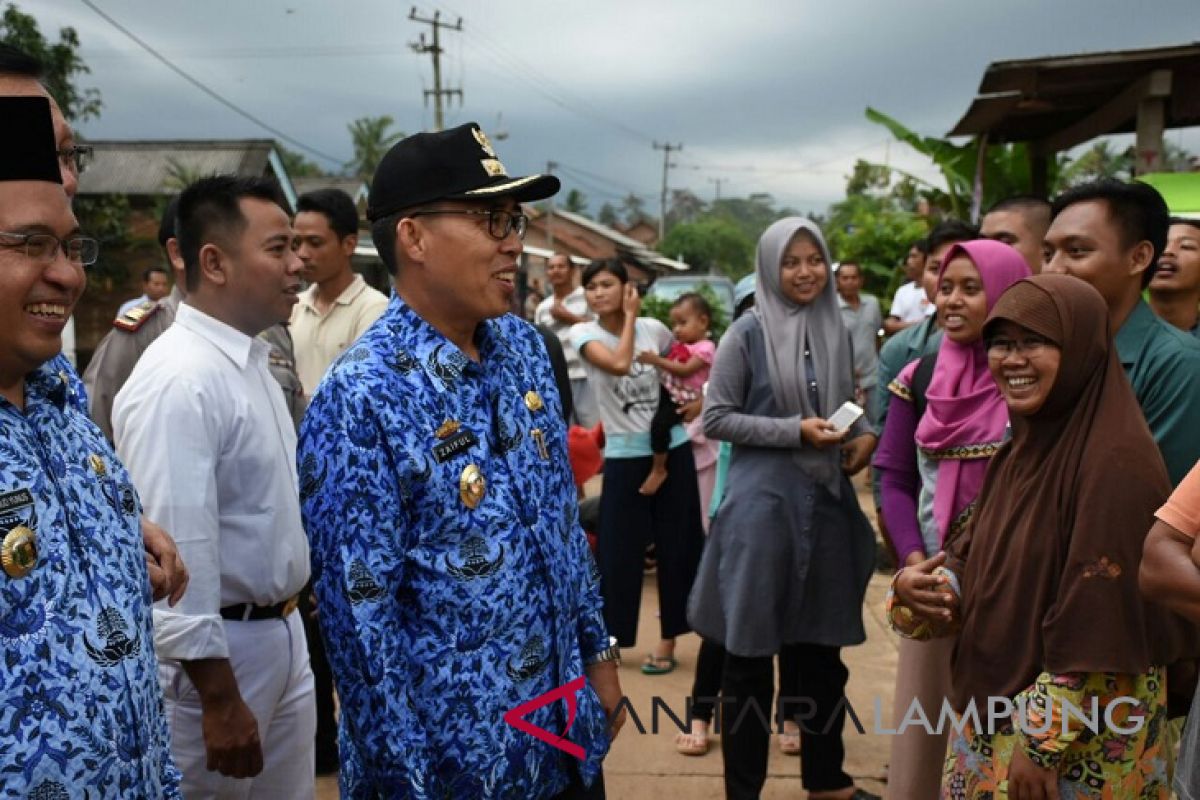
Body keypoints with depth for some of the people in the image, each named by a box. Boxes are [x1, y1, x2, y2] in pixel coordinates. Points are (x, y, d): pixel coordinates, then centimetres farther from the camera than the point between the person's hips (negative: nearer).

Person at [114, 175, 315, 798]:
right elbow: (176, 552, -24)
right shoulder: (179, 381, -22)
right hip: (214, 651, -8)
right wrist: (219, 700, -21)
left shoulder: (252, 359, 7)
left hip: (281, 632, 8)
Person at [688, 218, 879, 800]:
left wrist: (864, 435, -2)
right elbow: (715, 418, -8)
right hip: (763, 501, -5)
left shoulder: (836, 330, 8)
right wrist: (795, 430, -17)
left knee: (823, 648, 15)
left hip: (828, 500, 5)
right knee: (750, 653, 3)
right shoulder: (748, 333, -6)